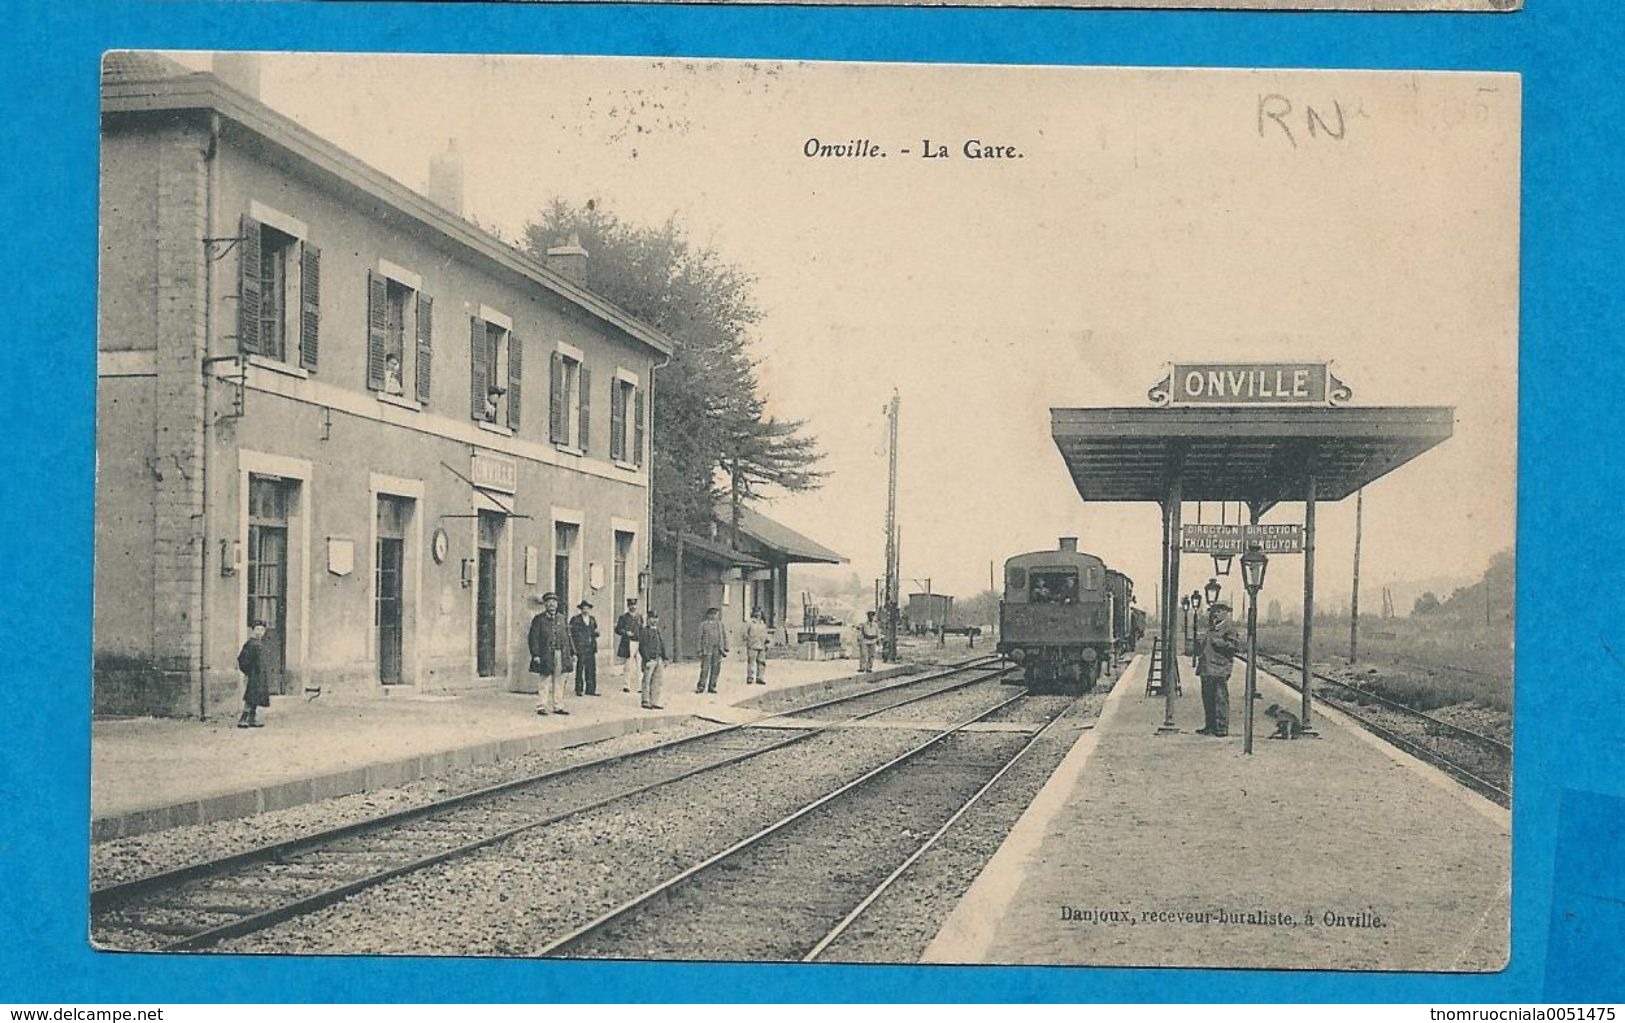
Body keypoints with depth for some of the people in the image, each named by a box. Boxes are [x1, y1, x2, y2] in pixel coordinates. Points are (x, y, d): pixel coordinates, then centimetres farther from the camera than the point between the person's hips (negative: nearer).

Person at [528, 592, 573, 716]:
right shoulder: (538, 619, 0)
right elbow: (534, 638, -5)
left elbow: (566, 638, 15)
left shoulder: (562, 619, 14)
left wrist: (567, 654, 9)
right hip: (545, 656, -4)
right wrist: (536, 655, -13)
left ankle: (556, 706, 14)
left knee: (557, 682, 7)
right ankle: (541, 707, 2)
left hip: (560, 655, 4)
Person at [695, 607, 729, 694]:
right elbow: (700, 638, 5)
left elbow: (724, 637, 13)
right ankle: (701, 686, -2)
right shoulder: (703, 624, 7)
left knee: (715, 669, 2)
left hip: (717, 650, 3)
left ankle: (711, 687, 9)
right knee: (705, 668, -6)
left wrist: (725, 650, 6)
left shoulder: (721, 625, 14)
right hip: (707, 649, -3)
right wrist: (700, 650, -1)